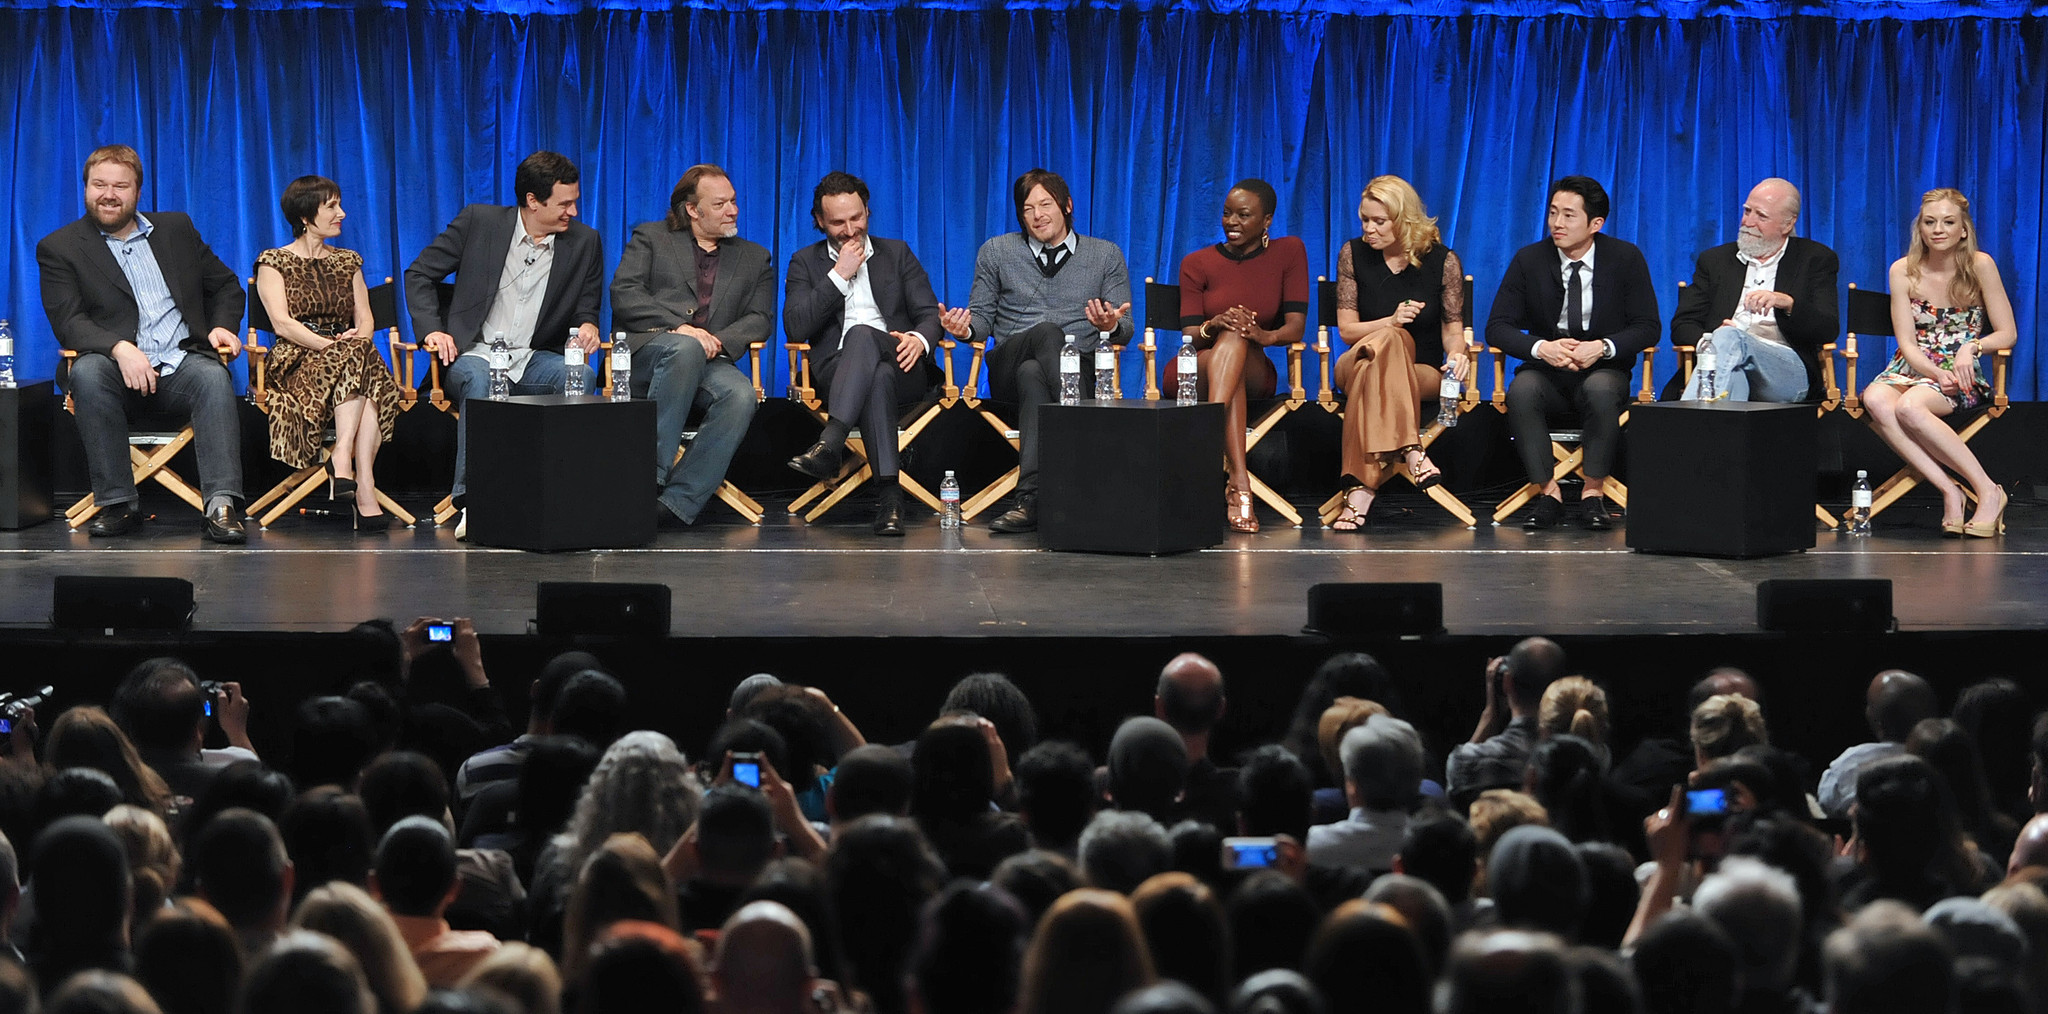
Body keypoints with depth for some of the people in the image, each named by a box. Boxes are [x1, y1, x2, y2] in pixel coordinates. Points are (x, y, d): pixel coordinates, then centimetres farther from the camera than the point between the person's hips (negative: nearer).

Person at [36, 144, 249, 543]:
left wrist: (223, 326, 2)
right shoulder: (59, 248, 7)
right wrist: (119, 348, -24)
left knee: (214, 377, -32)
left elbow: (226, 286, 24)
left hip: (181, 363, 2)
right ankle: (116, 505, -31)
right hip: (117, 366, -2)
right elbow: (68, 321, -6)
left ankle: (221, 507, -44)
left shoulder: (176, 228, 18)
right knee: (87, 373, -36)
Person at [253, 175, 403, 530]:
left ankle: (342, 460, -45)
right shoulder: (274, 263, 8)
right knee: (358, 357, -36)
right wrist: (331, 346, -20)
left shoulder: (347, 262, 23)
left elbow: (365, 319, 13)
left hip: (342, 357, 4)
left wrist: (358, 339, -11)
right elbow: (282, 323, -7)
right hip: (296, 363, -4)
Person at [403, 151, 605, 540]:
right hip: (474, 354, -2)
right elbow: (419, 274, 7)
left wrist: (587, 326, -10)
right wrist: (431, 331, -9)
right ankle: (470, 500, -42)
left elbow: (587, 311, 16)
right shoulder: (478, 222, 0)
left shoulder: (585, 242, 7)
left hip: (535, 361, 2)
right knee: (479, 381, -38)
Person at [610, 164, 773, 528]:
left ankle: (678, 501, -38)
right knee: (685, 349, -39)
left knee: (740, 394, -33)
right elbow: (623, 294, 1)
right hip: (645, 352, -2)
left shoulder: (754, 259, 24)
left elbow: (760, 320, 12)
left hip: (708, 362, 3)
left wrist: (718, 341, -10)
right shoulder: (651, 238, 16)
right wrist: (680, 327, -13)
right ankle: (651, 474, -39)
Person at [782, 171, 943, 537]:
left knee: (861, 334, -37)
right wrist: (839, 276, -3)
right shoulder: (806, 263, 16)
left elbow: (930, 313, 10)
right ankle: (889, 493, -53)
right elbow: (796, 328, 0)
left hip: (902, 367, 1)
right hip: (837, 369, 0)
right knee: (878, 376, -40)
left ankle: (829, 445, -54)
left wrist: (920, 339, -16)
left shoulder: (897, 254, 20)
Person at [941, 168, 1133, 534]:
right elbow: (983, 316, 16)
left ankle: (1030, 500, -51)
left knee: (1032, 374, -38)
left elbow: (1124, 332, 9)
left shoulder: (1106, 256, 15)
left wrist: (1111, 325, -17)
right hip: (1006, 370, 0)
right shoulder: (996, 252, 18)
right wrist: (967, 327, -9)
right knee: (1047, 331, -36)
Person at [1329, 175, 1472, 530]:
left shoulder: (1443, 261, -1)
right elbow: (1347, 328, 1)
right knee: (1389, 340, -37)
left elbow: (1452, 328, 2)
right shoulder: (1353, 254, 2)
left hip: (1423, 372, -1)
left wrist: (1457, 354, -22)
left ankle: (1360, 492, -46)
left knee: (1372, 375, -38)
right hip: (1358, 363, 1)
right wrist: (1391, 321, -18)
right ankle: (1410, 452, -47)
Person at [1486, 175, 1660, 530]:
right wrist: (1542, 347, -22)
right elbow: (1497, 327, -2)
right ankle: (1548, 493, -25)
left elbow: (1648, 327, -4)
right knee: (1521, 391, -33)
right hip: (1546, 370, 1)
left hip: (1603, 370, -1)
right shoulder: (1529, 260, 0)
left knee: (1600, 390, -37)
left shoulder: (1626, 258, -2)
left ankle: (1594, 493, -25)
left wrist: (1603, 347, -23)